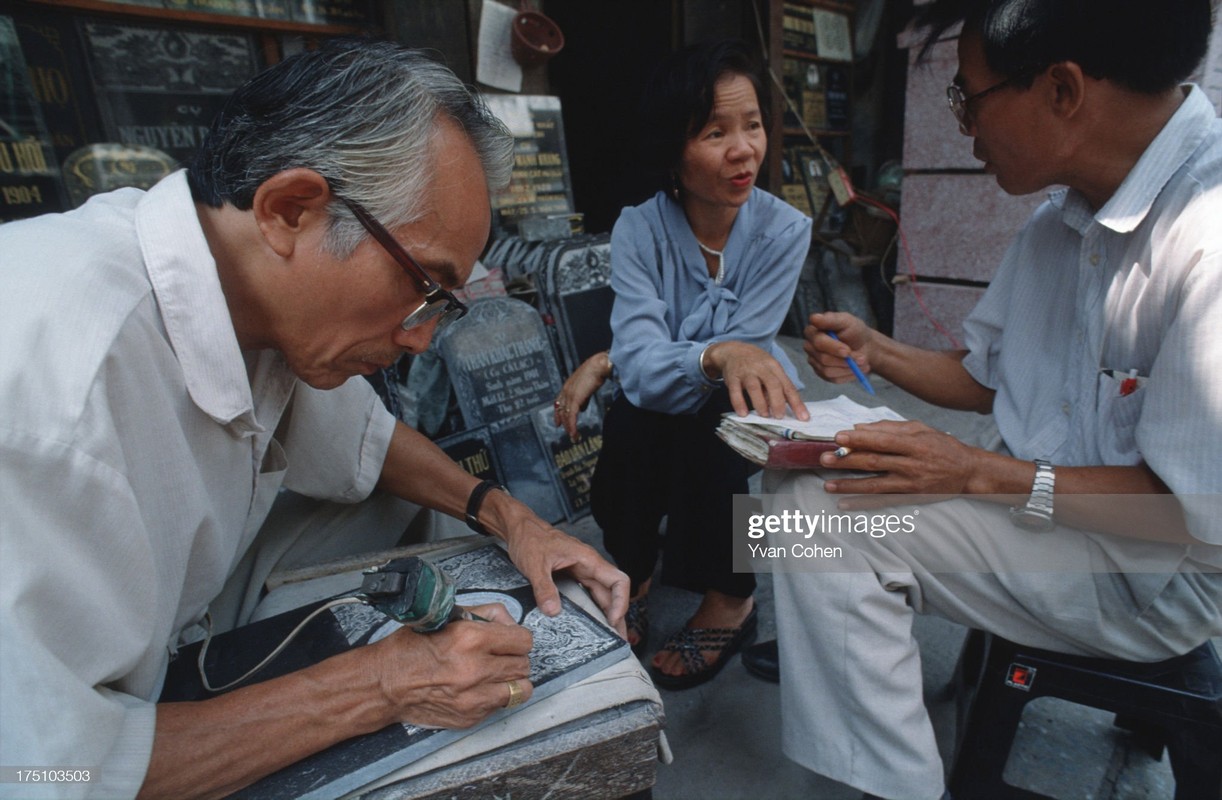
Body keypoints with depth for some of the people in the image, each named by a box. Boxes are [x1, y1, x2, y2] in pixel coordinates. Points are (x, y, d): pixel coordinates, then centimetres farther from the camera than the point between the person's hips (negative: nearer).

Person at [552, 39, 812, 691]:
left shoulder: (784, 230, -15)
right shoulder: (638, 228, -14)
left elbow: (742, 353, -19)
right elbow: (641, 365, -27)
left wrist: (606, 362, -21)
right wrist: (718, 355, -48)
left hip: (745, 409, 0)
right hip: (658, 415, 1)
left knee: (703, 413, -32)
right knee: (632, 415, -31)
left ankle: (730, 599, -11)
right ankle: (632, 574, -5)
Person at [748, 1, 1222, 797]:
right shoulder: (1058, 219, 3)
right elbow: (988, 379, 14)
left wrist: (977, 472, -23)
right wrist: (876, 352, 0)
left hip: (1156, 573, -8)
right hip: (1027, 510, 8)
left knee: (826, 513, -23)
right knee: (801, 486, -2)